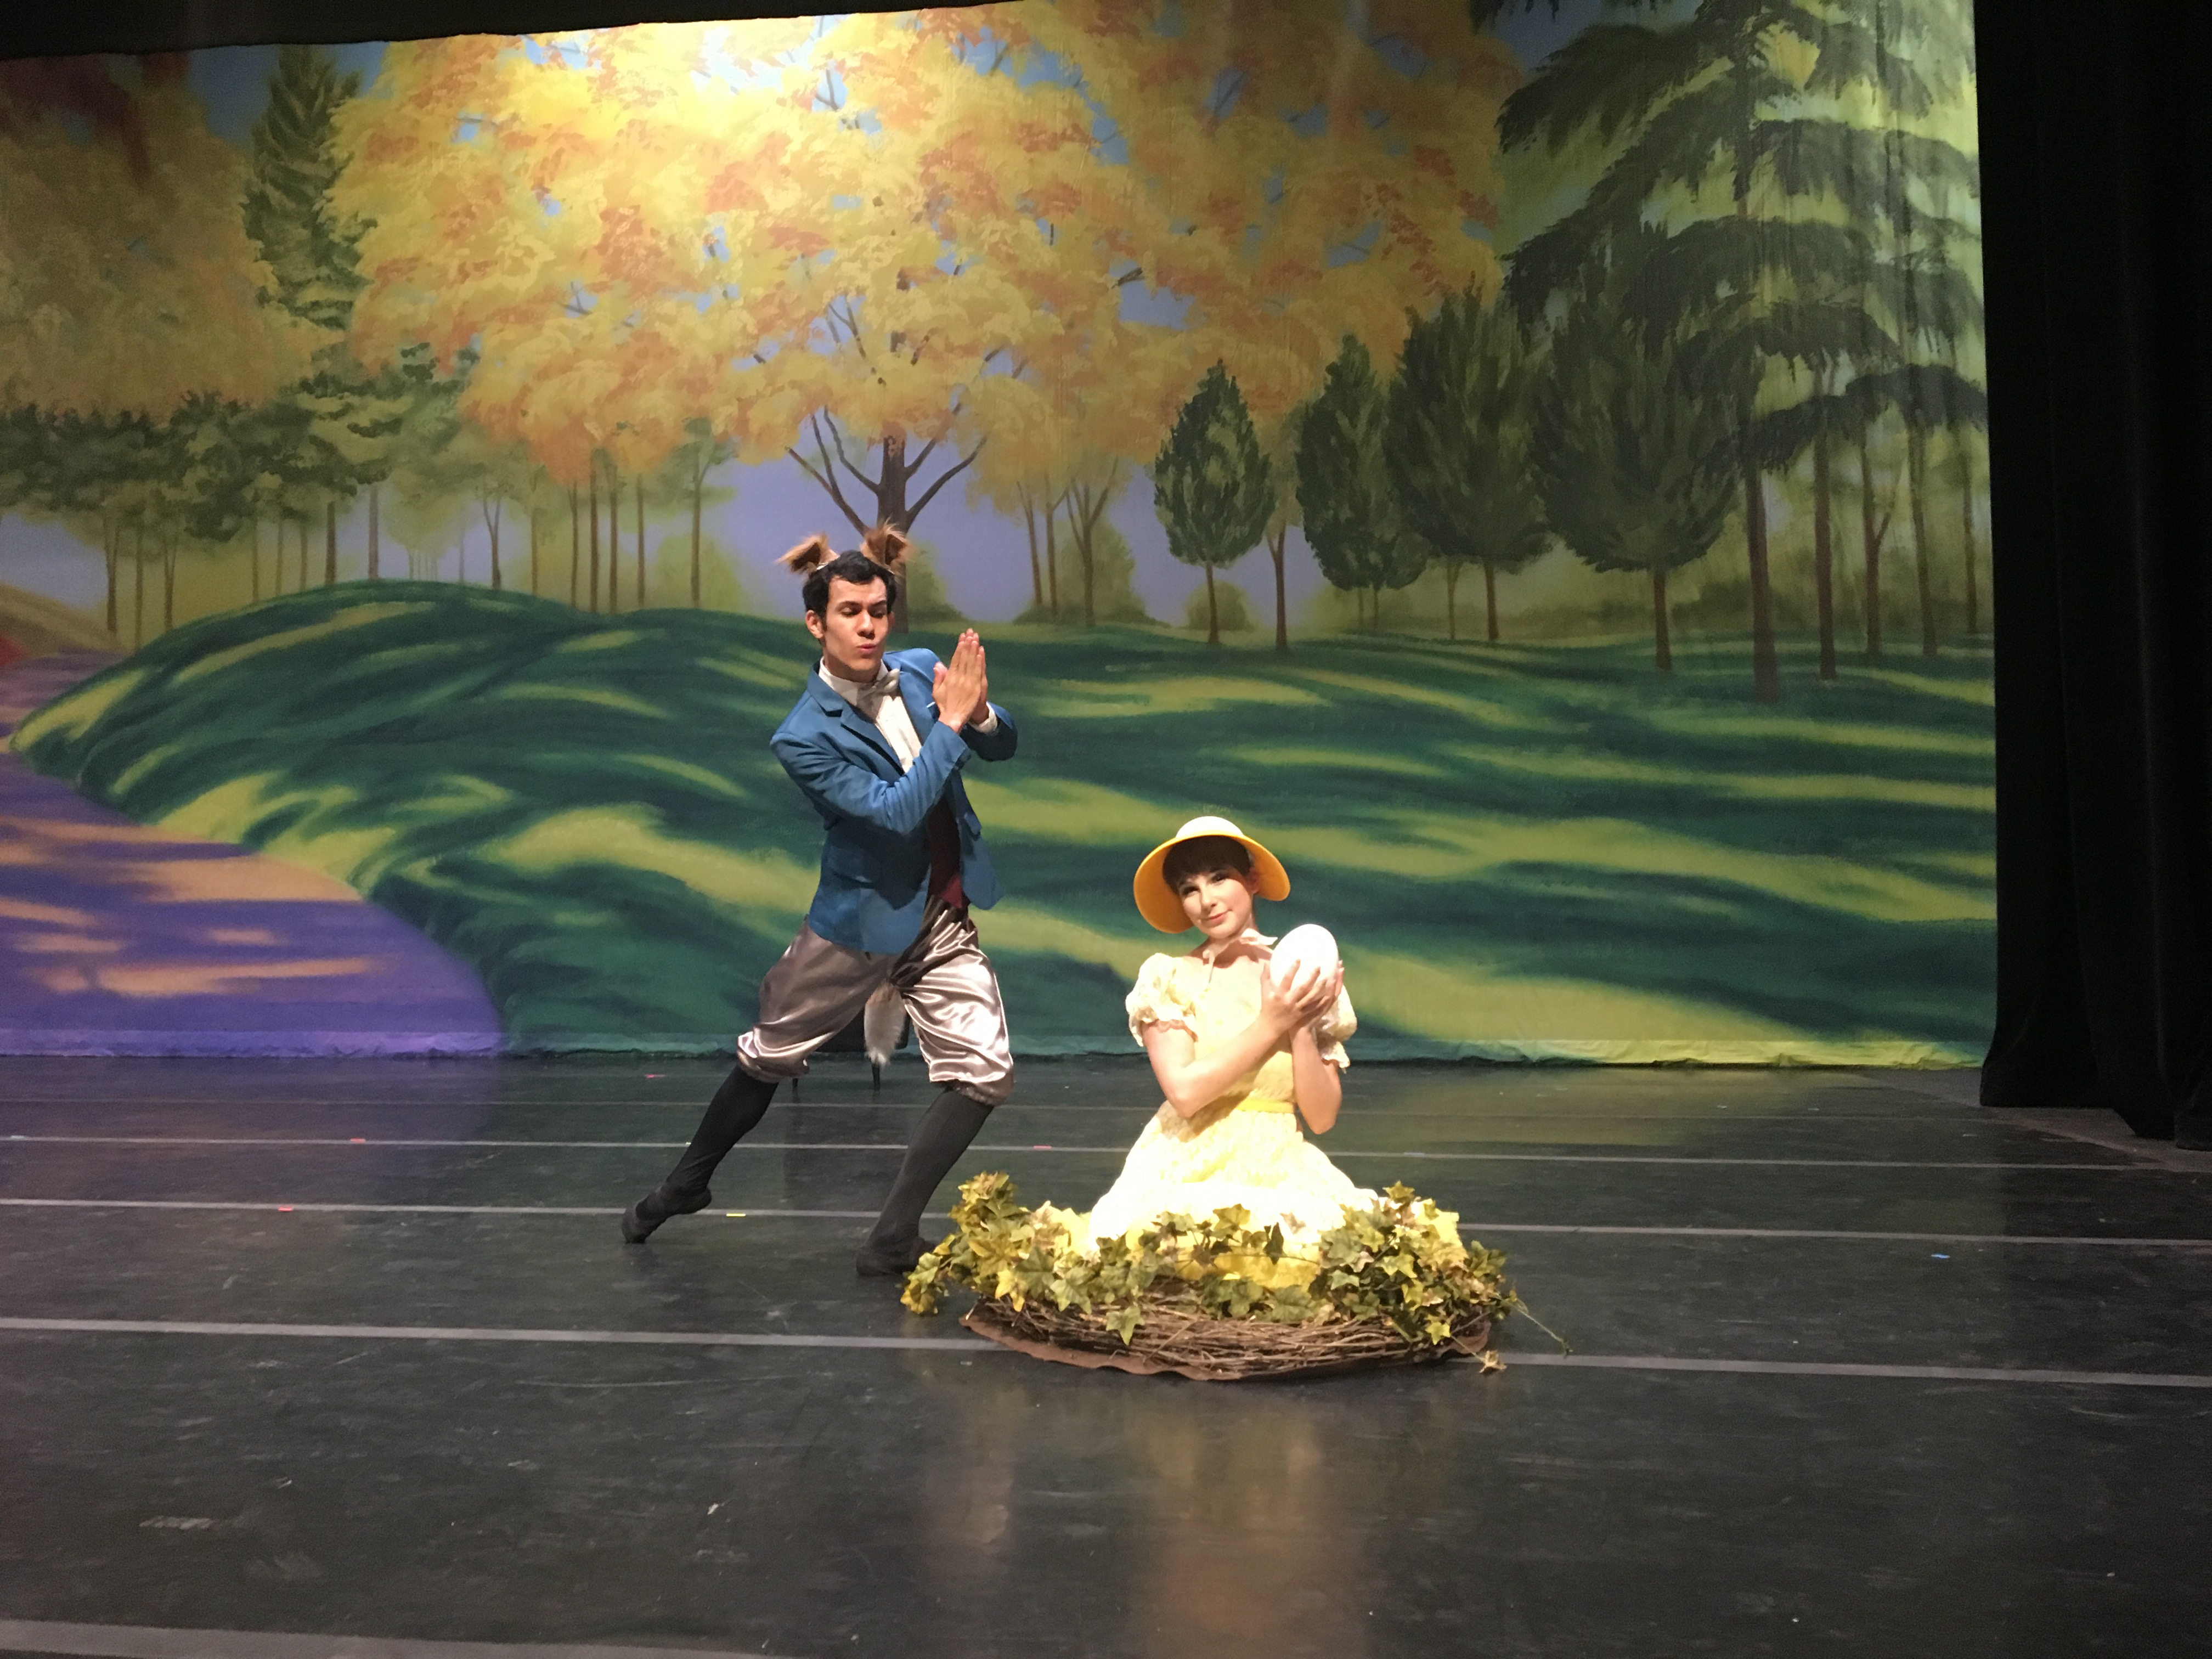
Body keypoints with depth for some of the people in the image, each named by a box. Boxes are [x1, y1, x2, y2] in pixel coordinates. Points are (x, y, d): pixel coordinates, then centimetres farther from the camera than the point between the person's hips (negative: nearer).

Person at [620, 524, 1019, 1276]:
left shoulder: (919, 670, -4)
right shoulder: (804, 736, -20)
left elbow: (1002, 746, 4)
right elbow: (893, 812, -26)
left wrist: (979, 710, -18)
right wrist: (950, 723, -26)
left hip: (943, 919, 5)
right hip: (862, 920, -4)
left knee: (984, 1071, -6)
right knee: (769, 1058, 13)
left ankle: (894, 1236, 5)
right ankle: (688, 1181, 39)